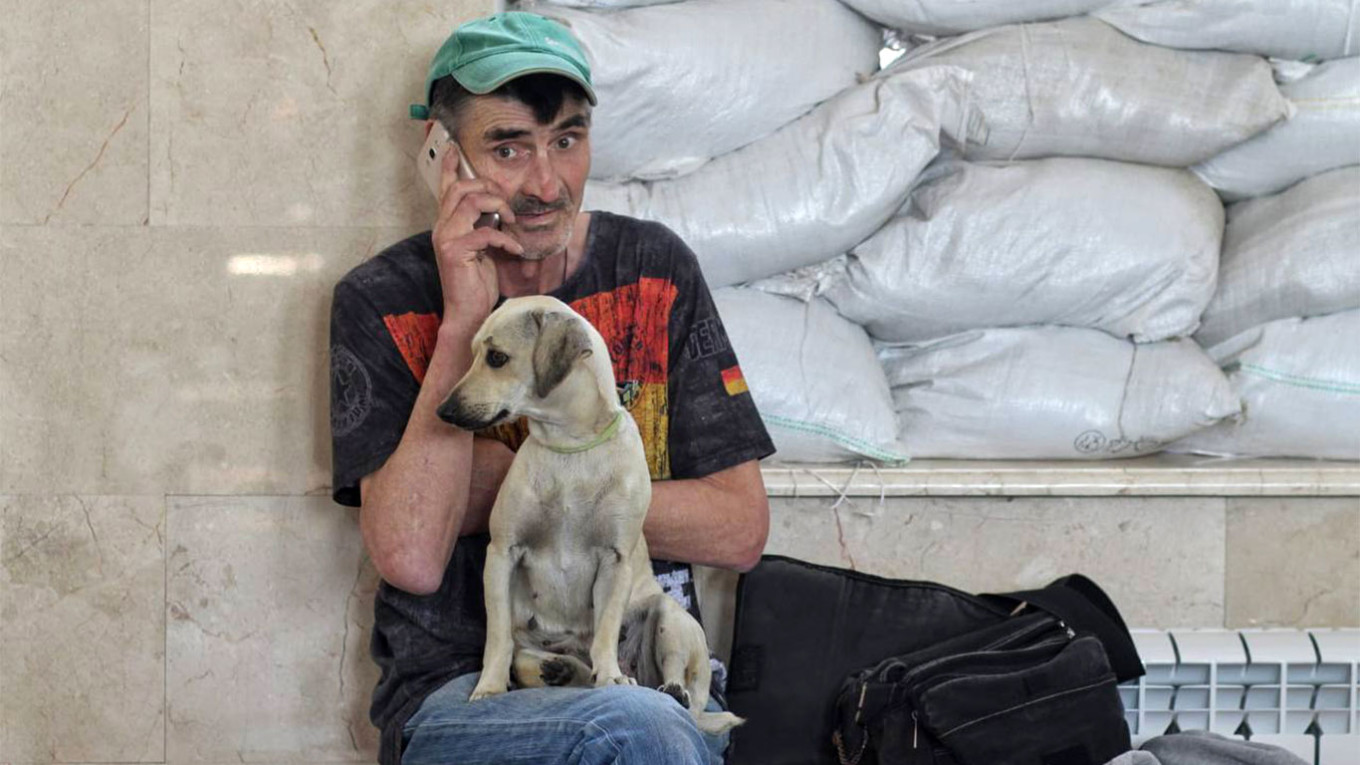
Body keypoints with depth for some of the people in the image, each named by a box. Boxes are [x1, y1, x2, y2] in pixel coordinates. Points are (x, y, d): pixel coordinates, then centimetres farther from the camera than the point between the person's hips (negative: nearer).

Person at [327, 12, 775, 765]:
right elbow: (411, 557, -13)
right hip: (456, 694, -3)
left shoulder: (653, 268, 8)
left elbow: (740, 531, 3)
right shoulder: (380, 302, 0)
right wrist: (463, 323, -14)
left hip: (651, 673, 3)